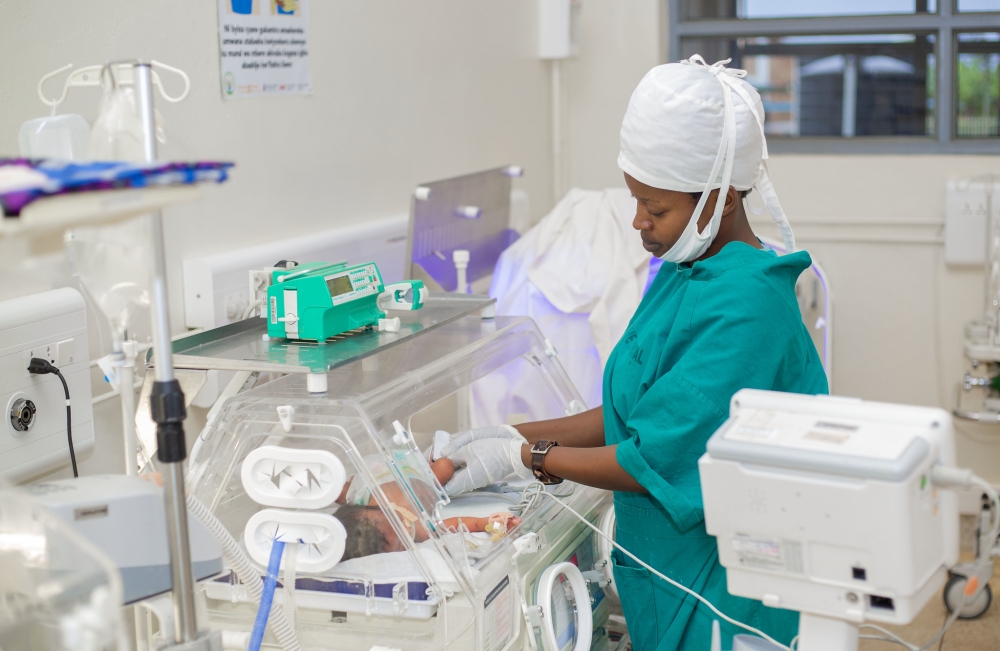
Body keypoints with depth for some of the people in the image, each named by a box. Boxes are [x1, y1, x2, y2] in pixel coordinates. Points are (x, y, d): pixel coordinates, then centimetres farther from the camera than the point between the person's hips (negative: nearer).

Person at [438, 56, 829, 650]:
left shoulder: (746, 309, -25)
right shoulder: (683, 272, 4)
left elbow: (655, 463, -24)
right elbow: (632, 411, 10)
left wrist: (523, 457, -14)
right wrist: (514, 435, 2)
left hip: (721, 585, -8)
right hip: (665, 571, 8)